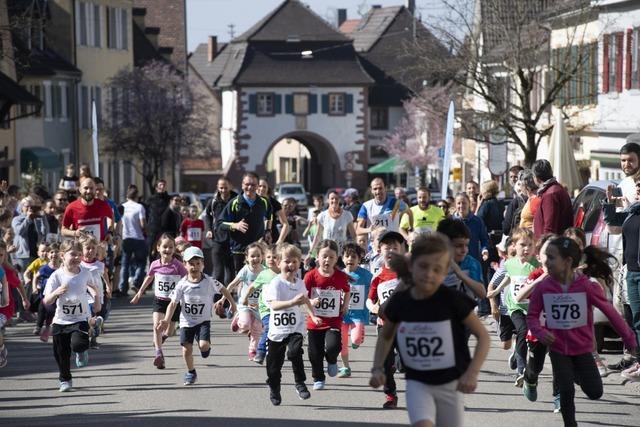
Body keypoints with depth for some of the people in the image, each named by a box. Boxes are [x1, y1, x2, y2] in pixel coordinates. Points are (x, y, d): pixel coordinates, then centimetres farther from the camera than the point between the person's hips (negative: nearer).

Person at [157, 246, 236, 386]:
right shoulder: (182, 284, -10)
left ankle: (206, 347, 21)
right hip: (186, 322, 1)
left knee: (204, 345, -20)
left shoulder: (209, 282, -11)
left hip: (203, 320, -1)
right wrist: (166, 320, -21)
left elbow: (222, 289, 6)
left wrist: (232, 303, 16)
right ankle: (191, 372, 25)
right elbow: (173, 303, -10)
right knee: (187, 349, -2)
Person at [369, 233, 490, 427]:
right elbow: (385, 336, 12)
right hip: (417, 383, 1)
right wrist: (378, 368, -2)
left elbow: (483, 336, -9)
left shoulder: (453, 300, -16)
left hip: (450, 385, 0)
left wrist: (472, 373, -21)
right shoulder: (399, 302, -8)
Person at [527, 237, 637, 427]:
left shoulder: (586, 286, -18)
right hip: (558, 349, 0)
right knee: (566, 392, -7)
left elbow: (610, 312, -10)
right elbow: (532, 316, -3)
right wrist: (540, 332, -25)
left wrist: (630, 340, -4)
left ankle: (576, 373, 35)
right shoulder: (542, 288, -14)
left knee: (595, 393, 3)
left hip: (582, 348, 0)